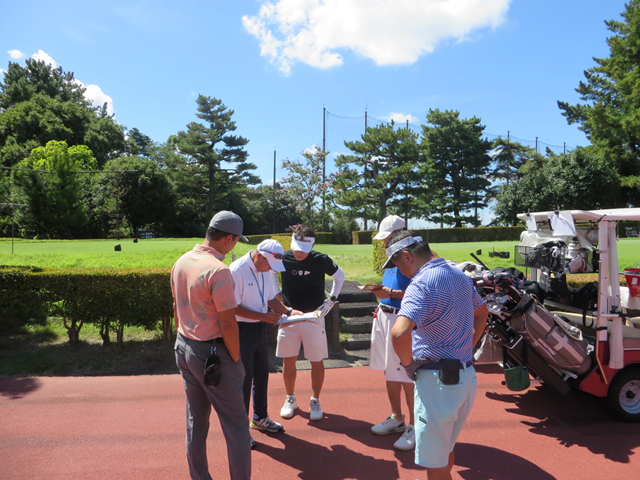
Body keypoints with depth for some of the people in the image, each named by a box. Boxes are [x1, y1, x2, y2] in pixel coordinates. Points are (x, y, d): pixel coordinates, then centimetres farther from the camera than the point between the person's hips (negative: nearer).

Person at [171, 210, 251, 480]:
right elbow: (227, 323, -21)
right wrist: (236, 360, -10)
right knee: (235, 425, 5)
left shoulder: (181, 263, 3)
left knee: (196, 420, 20)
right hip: (212, 352, -8)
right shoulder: (218, 270, -22)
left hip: (184, 348, 9)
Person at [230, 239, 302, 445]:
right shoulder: (237, 270, -21)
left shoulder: (268, 270, 1)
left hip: (261, 328, 7)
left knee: (262, 374, 18)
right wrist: (263, 316, -21)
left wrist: (288, 311, -5)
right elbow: (234, 307, -21)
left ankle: (260, 418, 37)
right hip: (243, 330, -7)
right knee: (244, 379, 2)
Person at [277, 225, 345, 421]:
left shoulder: (321, 260, -10)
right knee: (288, 360, 8)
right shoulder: (283, 258, -8)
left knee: (316, 361, 5)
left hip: (314, 317, -1)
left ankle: (315, 401, 23)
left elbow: (339, 275, 8)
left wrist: (331, 300, 1)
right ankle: (290, 399, 28)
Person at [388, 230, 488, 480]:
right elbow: (482, 313, 24)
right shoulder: (460, 275, 8)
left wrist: (408, 364, -18)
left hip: (437, 380, -9)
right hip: (467, 374, 9)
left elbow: (399, 333, -36)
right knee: (446, 449, 28)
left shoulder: (422, 283, -21)